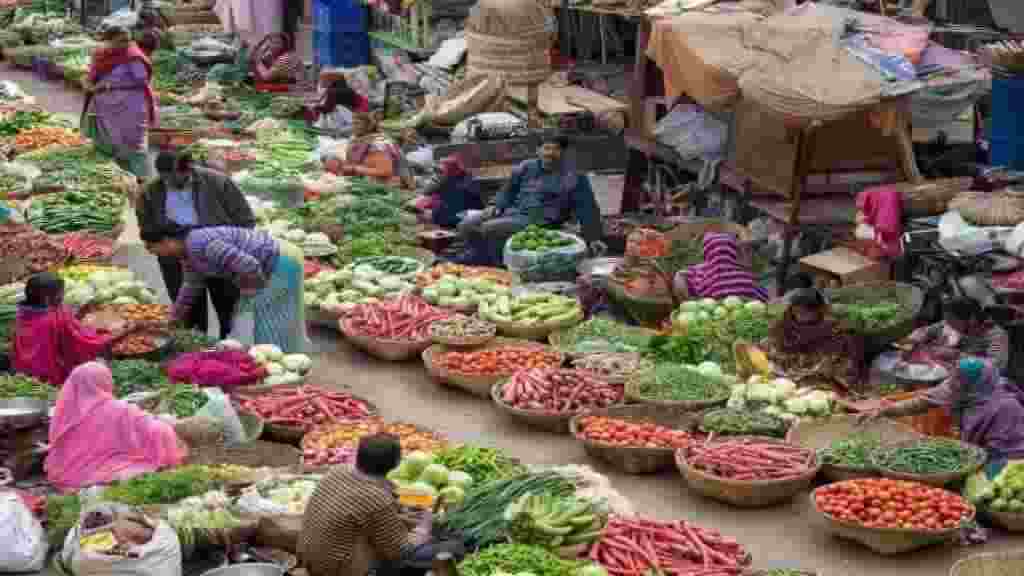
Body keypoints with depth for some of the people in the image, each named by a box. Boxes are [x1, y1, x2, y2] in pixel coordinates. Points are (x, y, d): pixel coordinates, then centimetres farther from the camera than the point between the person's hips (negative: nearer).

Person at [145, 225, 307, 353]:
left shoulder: (201, 244, -26)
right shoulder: (188, 255, 7)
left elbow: (250, 266, -31)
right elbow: (190, 289, 24)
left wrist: (253, 289, -11)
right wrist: (172, 321, 30)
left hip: (281, 262, -10)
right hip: (269, 267, 10)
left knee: (271, 325, -5)